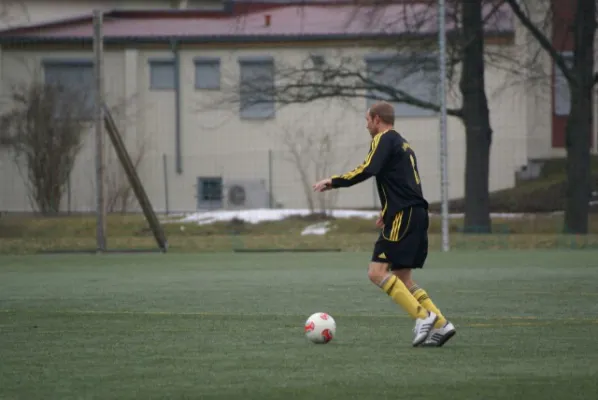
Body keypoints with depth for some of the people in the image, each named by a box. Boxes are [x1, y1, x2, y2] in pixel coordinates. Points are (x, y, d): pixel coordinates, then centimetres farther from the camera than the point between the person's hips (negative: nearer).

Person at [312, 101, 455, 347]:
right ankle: (440, 325, 3)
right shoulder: (403, 144, 24)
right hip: (416, 215, 10)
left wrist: (332, 182, -11)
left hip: (403, 217, -10)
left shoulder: (384, 139, -4)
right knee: (402, 279, 12)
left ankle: (423, 317, -18)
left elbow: (366, 171, -19)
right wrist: (387, 212, 30)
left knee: (377, 272, -13)